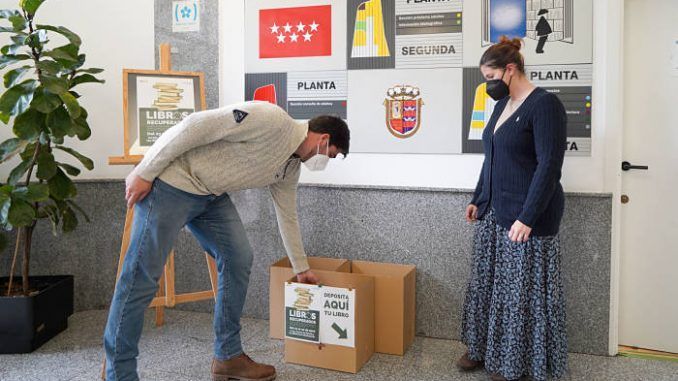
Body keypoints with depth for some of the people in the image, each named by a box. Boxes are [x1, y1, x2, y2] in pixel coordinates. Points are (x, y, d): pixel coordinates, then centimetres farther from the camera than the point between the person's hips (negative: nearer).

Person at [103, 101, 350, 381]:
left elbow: (287, 216, 22)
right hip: (172, 182, -9)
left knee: (238, 260, 3)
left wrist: (301, 268, 28)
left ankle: (228, 357, 15)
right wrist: (145, 172, -20)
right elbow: (194, 126, -23)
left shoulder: (291, 167, 9)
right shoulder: (271, 119, -20)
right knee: (142, 276, -7)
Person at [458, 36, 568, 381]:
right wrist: (477, 200, 18)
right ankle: (485, 349, 29)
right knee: (486, 284, 14)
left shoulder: (544, 104, -13)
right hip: (492, 213, 8)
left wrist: (527, 218, -22)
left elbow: (549, 166, -19)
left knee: (523, 292, 2)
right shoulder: (502, 104, 13)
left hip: (526, 217, -8)